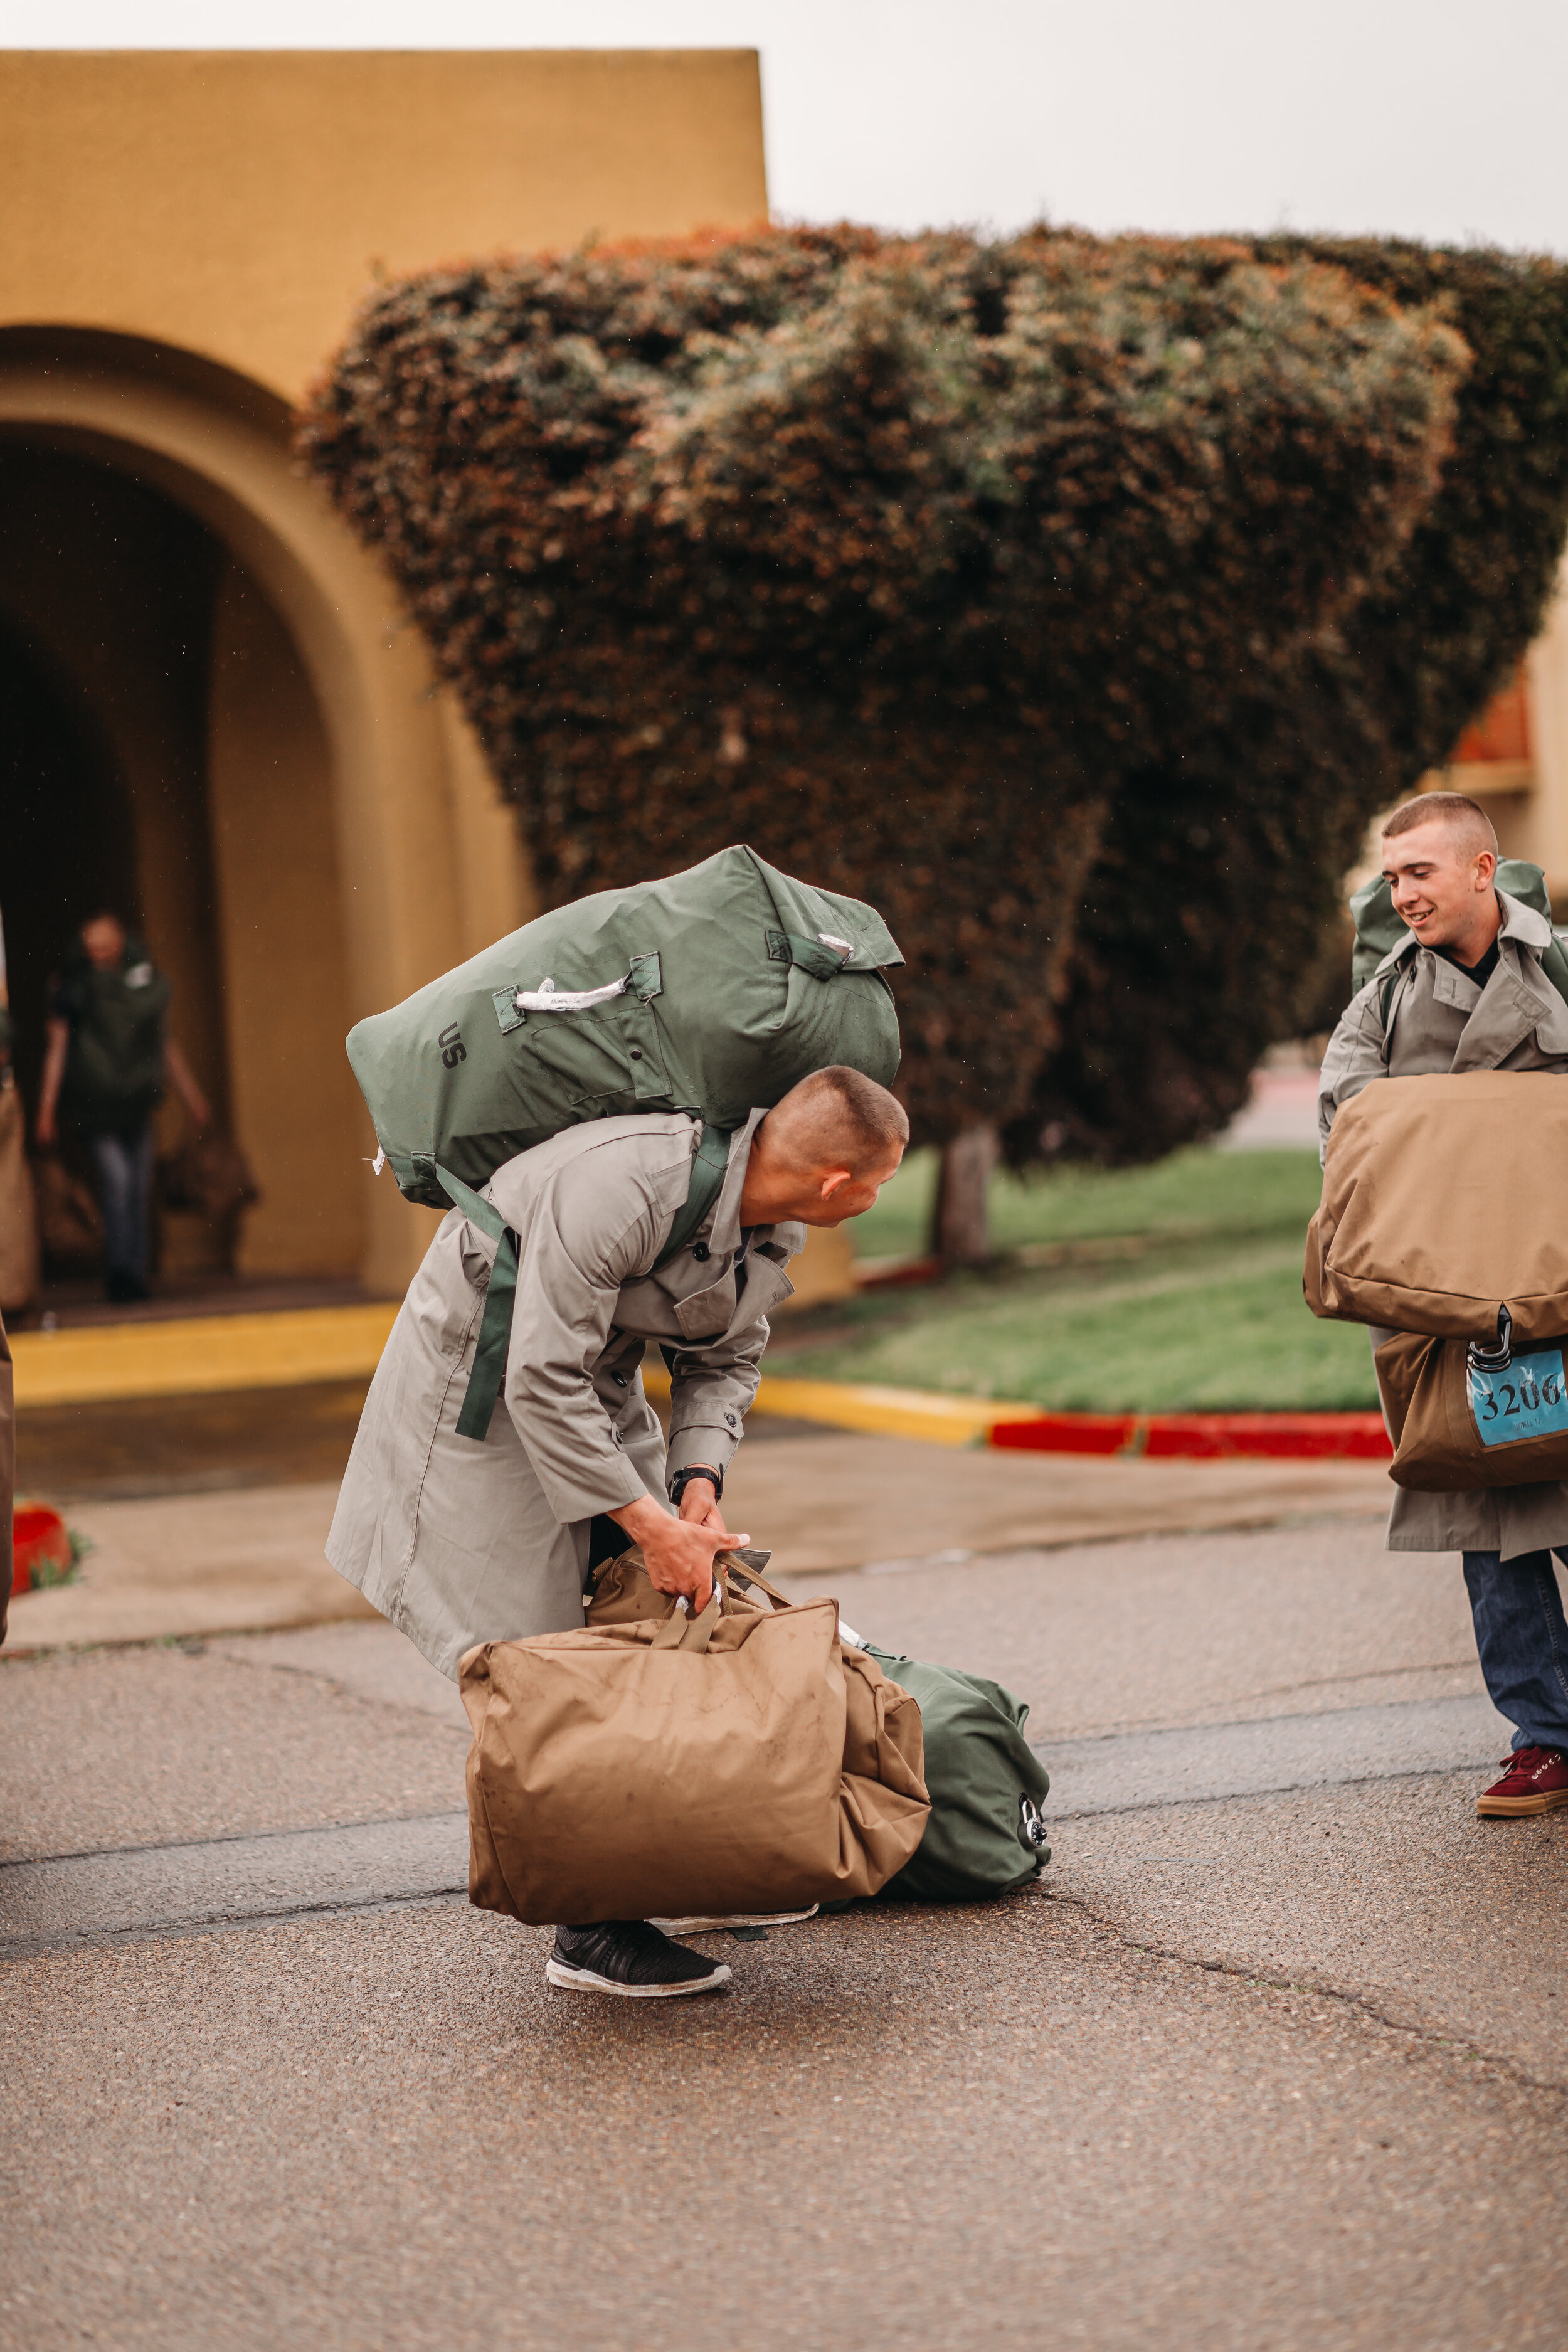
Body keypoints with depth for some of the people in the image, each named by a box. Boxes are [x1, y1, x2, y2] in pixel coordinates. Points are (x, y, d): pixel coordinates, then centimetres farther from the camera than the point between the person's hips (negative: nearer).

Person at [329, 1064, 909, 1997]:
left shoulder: (775, 1222, -9)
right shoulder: (618, 1185, -36)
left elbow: (727, 1358, 4)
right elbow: (542, 1378, -34)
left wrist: (699, 1481, -14)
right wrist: (650, 1523, -32)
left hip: (600, 1381, 8)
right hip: (482, 1380, -8)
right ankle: (591, 1932, -8)